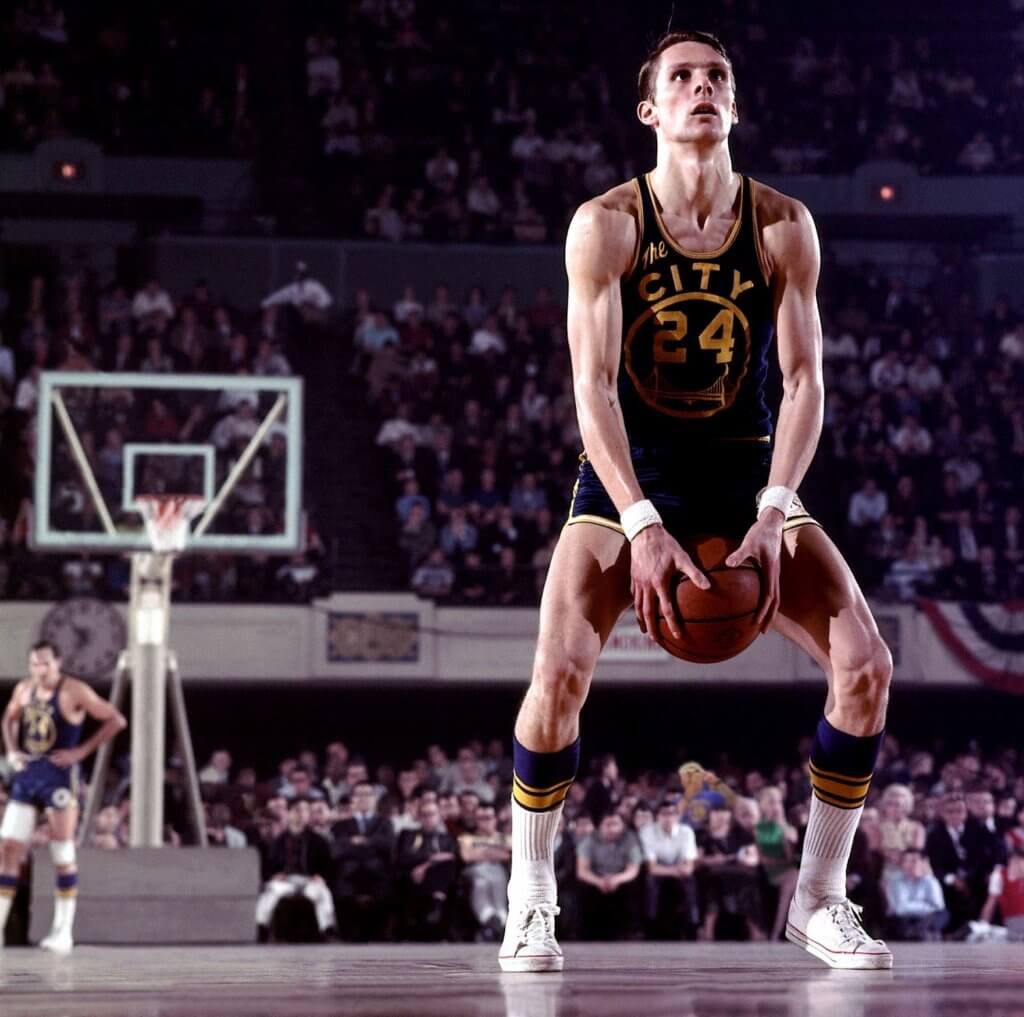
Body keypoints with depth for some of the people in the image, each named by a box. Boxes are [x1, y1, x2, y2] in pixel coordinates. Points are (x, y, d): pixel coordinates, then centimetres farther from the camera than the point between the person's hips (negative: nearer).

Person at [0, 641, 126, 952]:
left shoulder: (74, 692, -10)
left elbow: (116, 720, -8)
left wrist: (83, 750, -11)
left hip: (59, 775, -5)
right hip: (26, 773, 5)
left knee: (63, 856, -2)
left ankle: (63, 932, 4)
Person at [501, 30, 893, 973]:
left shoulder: (783, 226, -5)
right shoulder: (606, 224, -12)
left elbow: (804, 378, -7)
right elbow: (593, 384, -17)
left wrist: (775, 514, -20)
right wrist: (644, 527, -27)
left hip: (746, 473, 3)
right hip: (629, 474, -3)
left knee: (865, 664, -12)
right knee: (561, 669, -23)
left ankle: (819, 898, 5)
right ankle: (531, 900, -2)